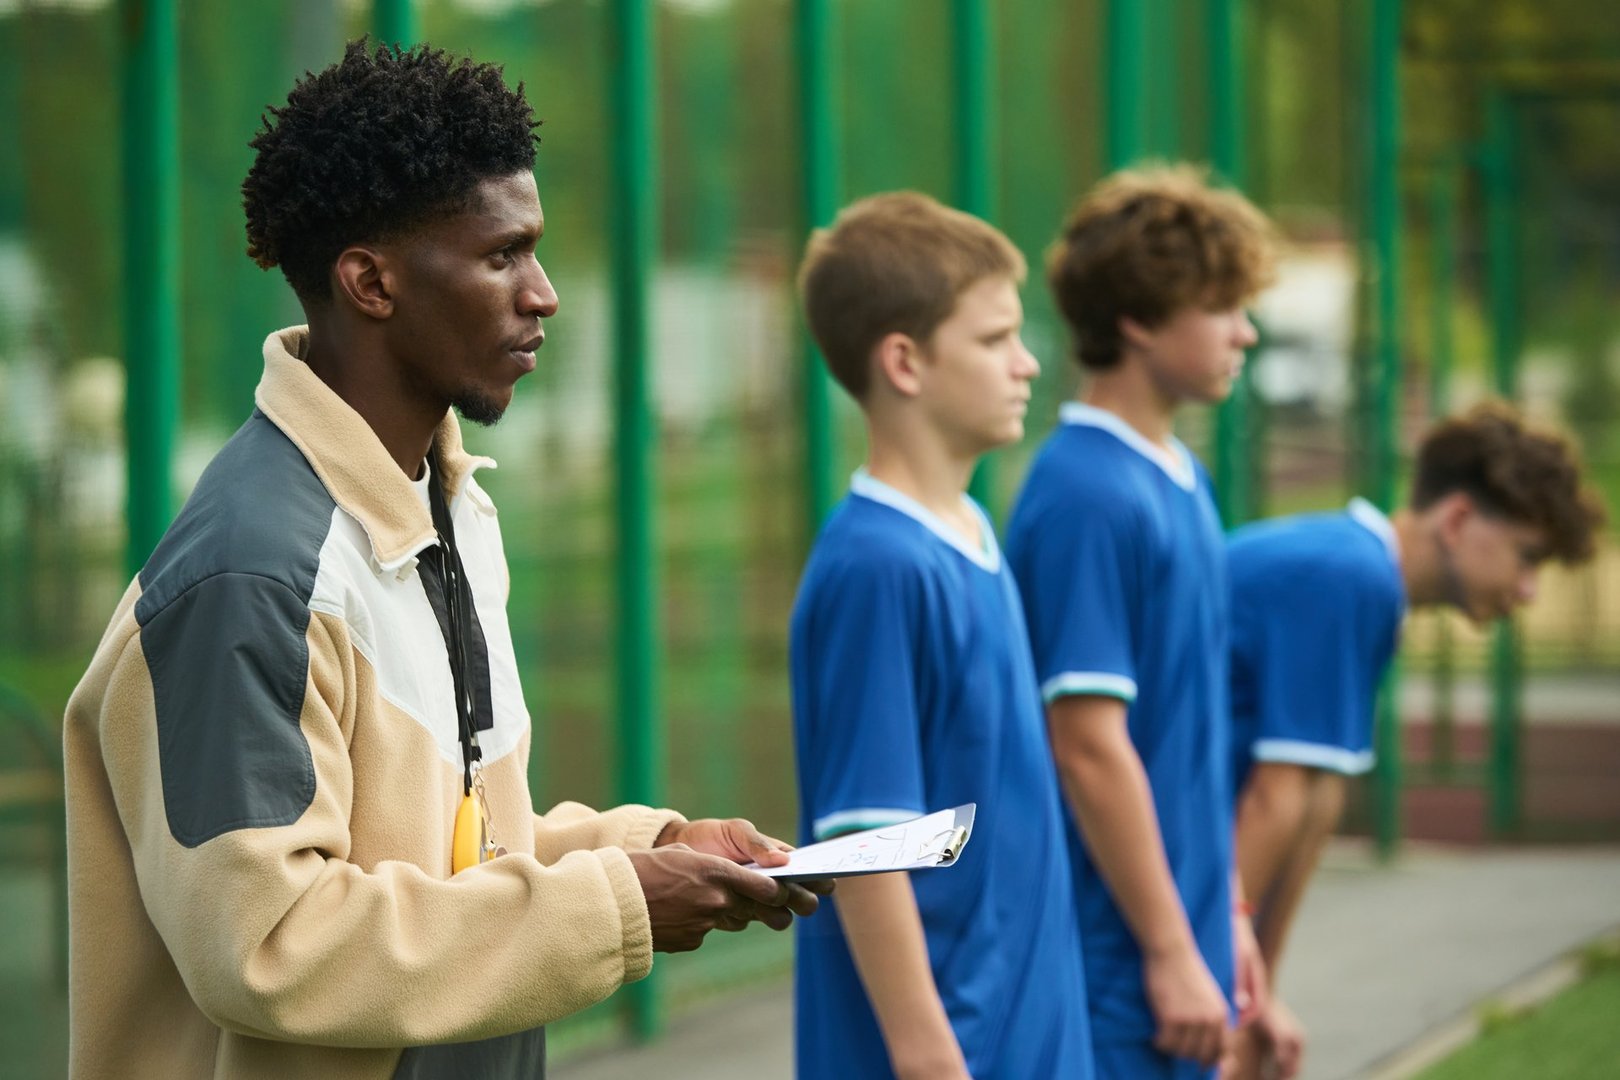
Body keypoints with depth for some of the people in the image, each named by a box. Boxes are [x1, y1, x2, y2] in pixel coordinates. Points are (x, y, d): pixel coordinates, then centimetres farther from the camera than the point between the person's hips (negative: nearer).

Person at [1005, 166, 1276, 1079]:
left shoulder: (1179, 477, 12)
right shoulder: (1085, 496, -17)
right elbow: (1089, 746, -20)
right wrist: (1172, 951, -18)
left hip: (1181, 932, 9)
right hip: (1117, 960, -9)